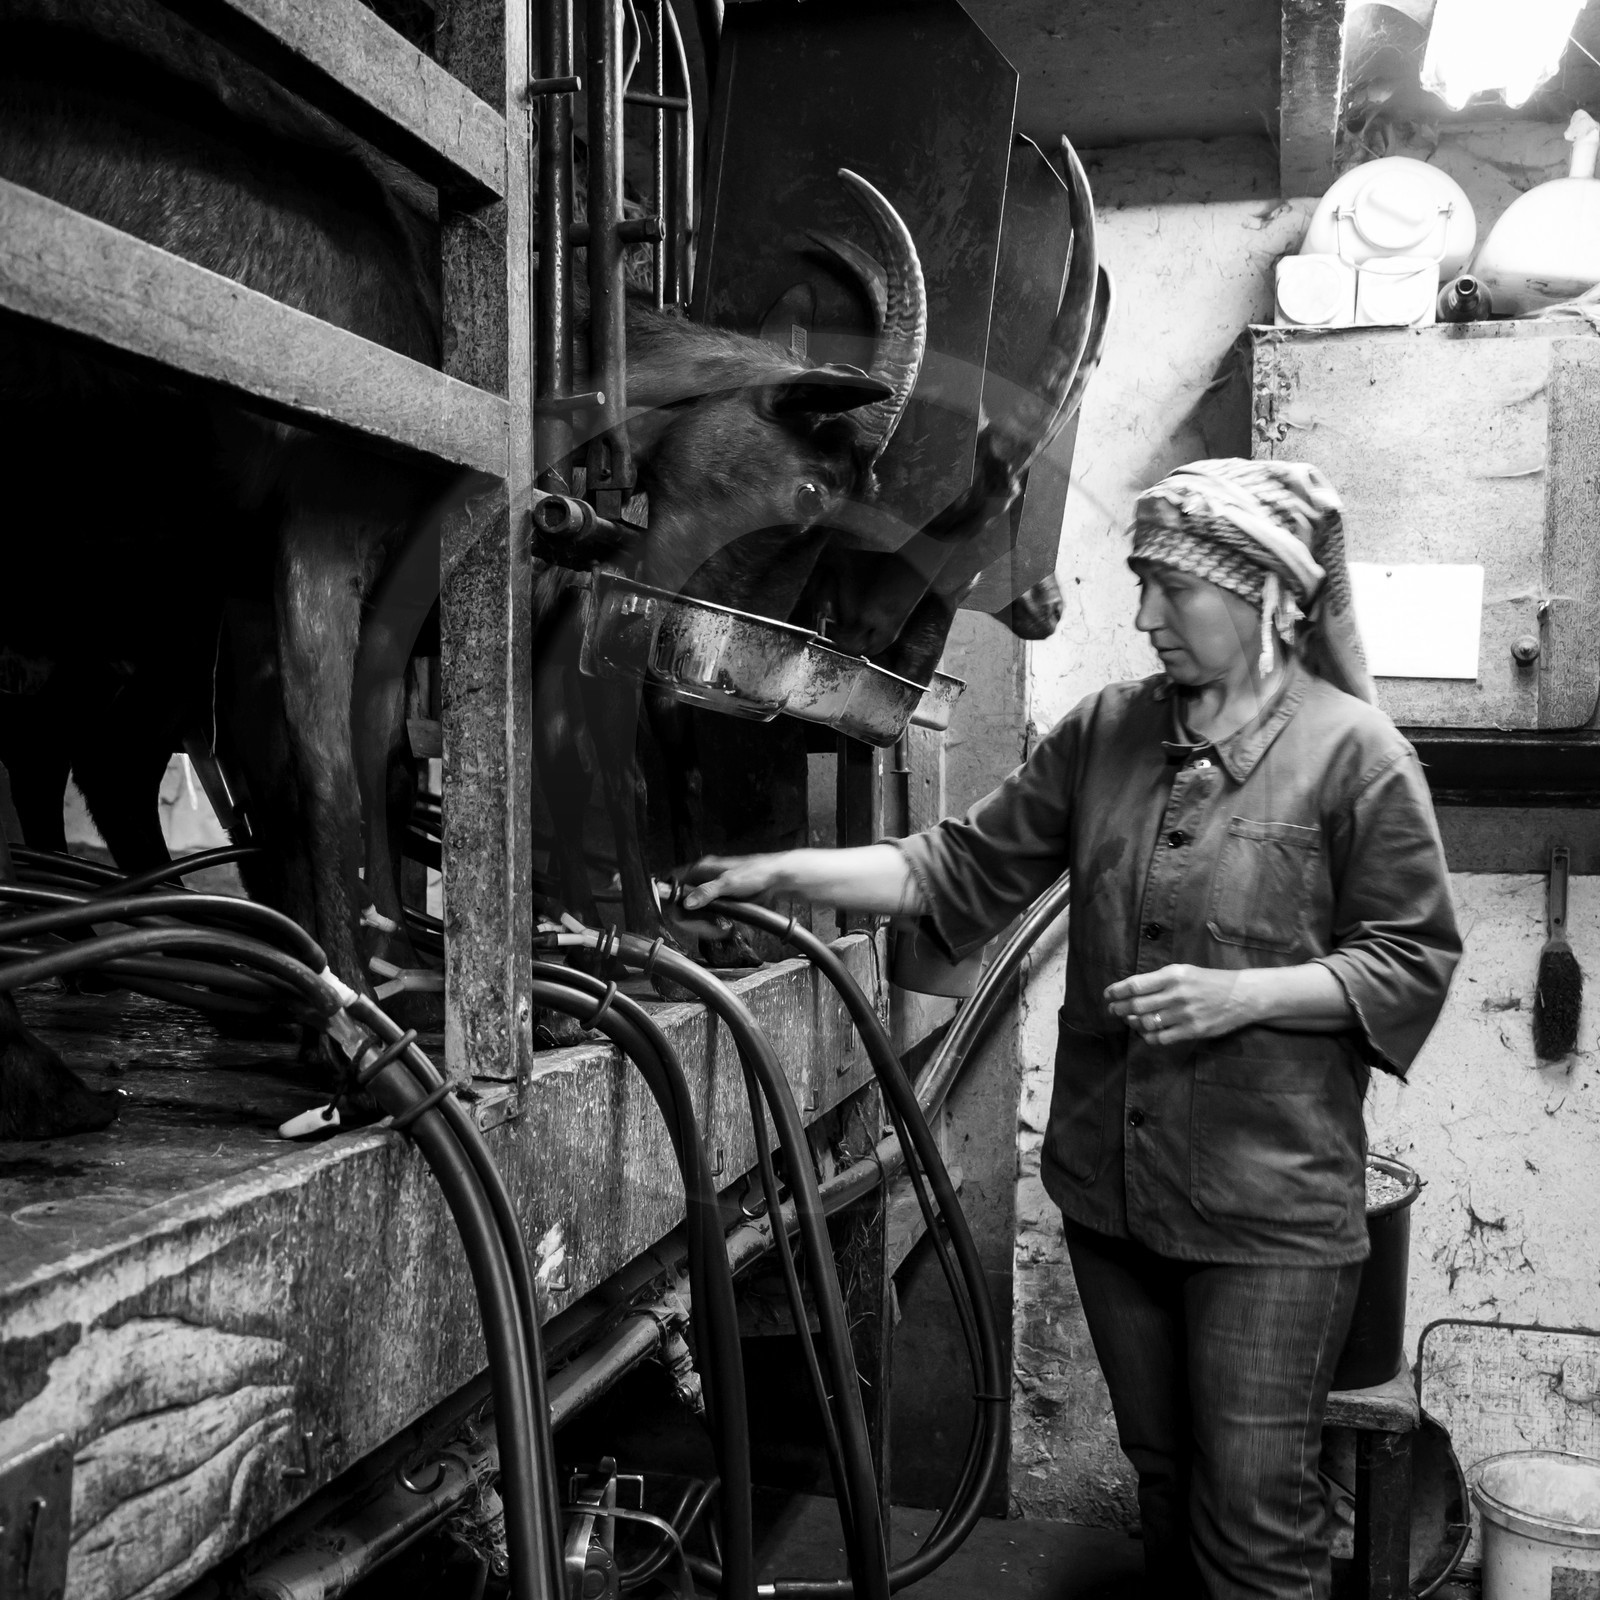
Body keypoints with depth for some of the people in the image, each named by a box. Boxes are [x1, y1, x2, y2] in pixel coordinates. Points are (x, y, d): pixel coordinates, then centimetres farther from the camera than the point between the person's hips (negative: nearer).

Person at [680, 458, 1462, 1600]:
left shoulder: (1354, 753, -10)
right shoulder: (1106, 732, 3)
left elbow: (1411, 961, -6)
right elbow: (964, 869, 3)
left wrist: (1245, 994, -19)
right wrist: (785, 874, -6)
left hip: (1272, 1203, -4)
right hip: (1110, 1183, 5)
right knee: (1162, 1483, 21)